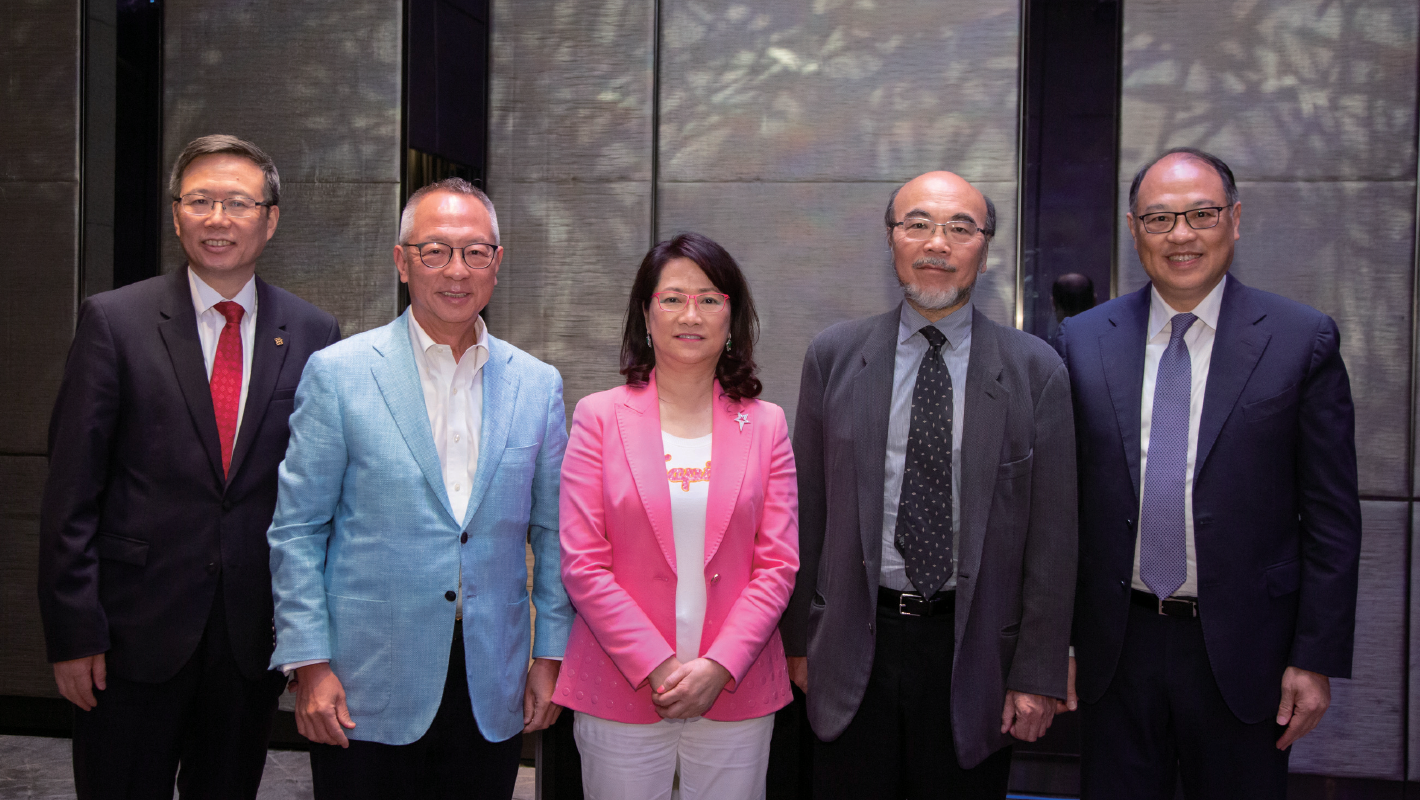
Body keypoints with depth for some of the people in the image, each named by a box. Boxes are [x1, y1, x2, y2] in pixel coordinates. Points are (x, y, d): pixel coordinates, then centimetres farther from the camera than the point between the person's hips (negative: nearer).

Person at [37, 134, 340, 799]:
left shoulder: (313, 335, 3)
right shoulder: (113, 321, -2)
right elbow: (72, 490, -4)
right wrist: (73, 631, -8)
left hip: (256, 637, 2)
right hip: (137, 633, -2)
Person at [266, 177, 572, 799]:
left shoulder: (537, 385, 5)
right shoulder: (338, 373, -4)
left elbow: (552, 533, 9)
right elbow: (296, 531, -3)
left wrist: (550, 656, 6)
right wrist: (310, 663, -8)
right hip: (365, 691, -2)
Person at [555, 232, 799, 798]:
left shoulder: (764, 424, 6)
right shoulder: (599, 416, 1)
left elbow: (778, 565, 2)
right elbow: (582, 563, -4)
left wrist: (718, 666, -10)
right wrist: (657, 667, -11)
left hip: (736, 690, 1)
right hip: (621, 692, -1)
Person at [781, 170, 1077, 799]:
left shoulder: (1034, 369, -2)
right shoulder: (834, 357, 1)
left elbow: (1051, 535, -2)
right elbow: (807, 511, 4)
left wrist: (1039, 675, -4)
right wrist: (798, 639, 4)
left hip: (973, 652, 0)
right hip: (854, 647, 1)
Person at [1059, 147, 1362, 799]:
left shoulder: (1302, 340, -3)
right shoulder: (1084, 341, 3)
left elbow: (1331, 518, -3)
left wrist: (1317, 659, -5)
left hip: (1242, 653, -1)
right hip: (1114, 646, 2)